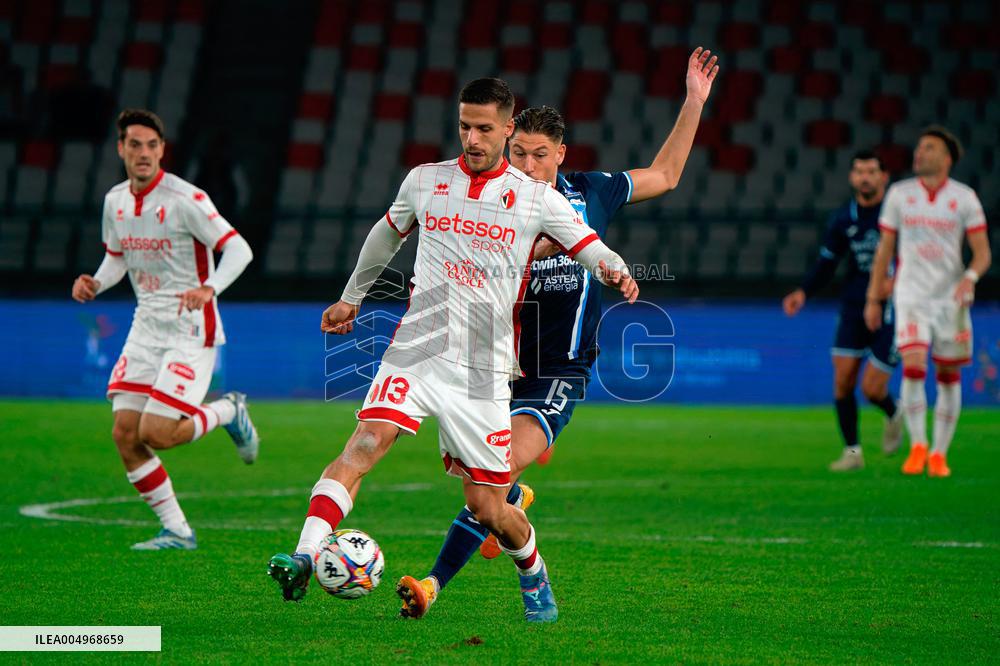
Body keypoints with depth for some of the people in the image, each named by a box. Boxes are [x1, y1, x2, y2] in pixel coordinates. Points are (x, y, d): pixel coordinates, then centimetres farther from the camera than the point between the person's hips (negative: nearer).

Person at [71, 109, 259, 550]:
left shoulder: (184, 199, -15)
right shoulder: (115, 201, 6)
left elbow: (238, 249, -17)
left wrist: (209, 288, -34)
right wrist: (95, 284, 0)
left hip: (191, 331, -7)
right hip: (146, 327, 7)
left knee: (155, 433, -15)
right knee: (125, 435, -4)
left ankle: (229, 412, 14)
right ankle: (176, 531, 8)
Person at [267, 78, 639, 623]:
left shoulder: (536, 198, 4)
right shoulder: (425, 181, 10)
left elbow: (593, 250, 5)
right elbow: (387, 233, 29)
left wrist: (616, 272, -19)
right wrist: (352, 297, 39)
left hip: (484, 371, -1)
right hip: (415, 351, 1)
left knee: (488, 510, 1)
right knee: (363, 446, -25)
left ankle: (533, 575, 32)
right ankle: (303, 560, -34)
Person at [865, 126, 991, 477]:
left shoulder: (965, 198, -2)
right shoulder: (899, 194, 3)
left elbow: (983, 253, -2)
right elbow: (884, 249, 10)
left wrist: (970, 278, -24)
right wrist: (873, 299, 9)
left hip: (951, 300, 0)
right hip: (911, 298, 0)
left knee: (949, 377, 4)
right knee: (913, 369, -17)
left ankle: (939, 455, 16)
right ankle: (917, 447, -3)